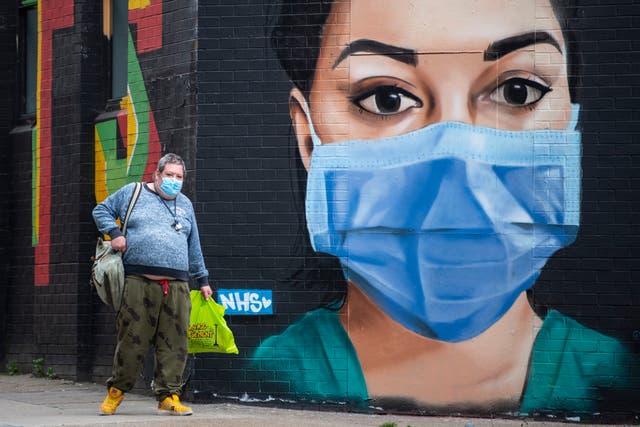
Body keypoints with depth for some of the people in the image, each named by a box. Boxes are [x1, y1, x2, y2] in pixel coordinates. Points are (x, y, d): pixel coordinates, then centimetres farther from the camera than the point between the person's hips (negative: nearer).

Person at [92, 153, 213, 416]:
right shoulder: (132, 192, 10)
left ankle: (168, 397, 3)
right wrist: (114, 233, -1)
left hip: (176, 287, 4)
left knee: (174, 344, -2)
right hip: (138, 283, -4)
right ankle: (116, 390, 11)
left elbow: (194, 247, 26)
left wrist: (202, 280, 25)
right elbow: (101, 211, 16)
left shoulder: (185, 204, 22)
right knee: (132, 340, -4)